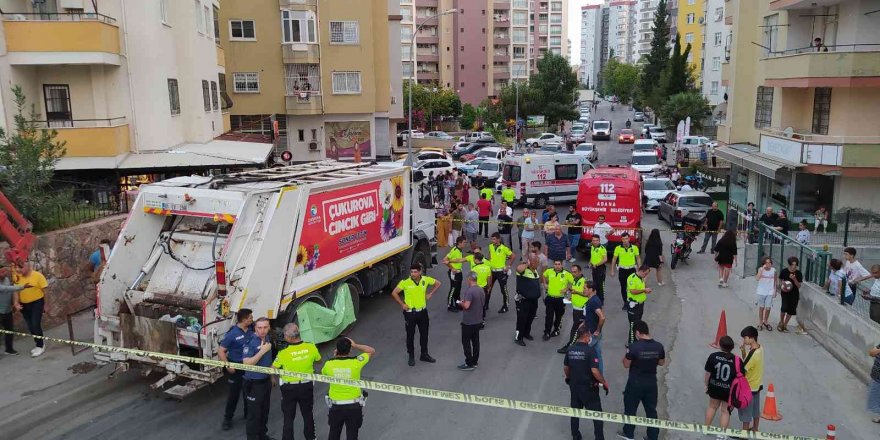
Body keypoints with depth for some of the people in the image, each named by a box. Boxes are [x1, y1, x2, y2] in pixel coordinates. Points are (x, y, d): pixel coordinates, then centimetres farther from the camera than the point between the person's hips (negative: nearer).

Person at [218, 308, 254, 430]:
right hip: (236, 367, -5)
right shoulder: (232, 333, -19)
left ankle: (248, 414, 33)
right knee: (234, 393, 4)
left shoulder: (250, 331, -4)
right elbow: (221, 351, -17)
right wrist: (228, 366, -21)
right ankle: (227, 418, 19)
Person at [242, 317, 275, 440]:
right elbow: (246, 363, -30)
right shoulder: (250, 342, -21)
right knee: (254, 413, 2)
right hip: (254, 383, -7)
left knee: (265, 411, 20)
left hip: (266, 381, 8)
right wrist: (262, 351, -31)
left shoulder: (267, 339, 3)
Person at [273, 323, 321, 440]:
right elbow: (318, 360, 5)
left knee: (288, 417, 13)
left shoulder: (283, 353, -23)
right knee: (308, 414, 22)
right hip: (307, 386, 3)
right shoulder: (311, 347, -15)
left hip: (289, 388, -3)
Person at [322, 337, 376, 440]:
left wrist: (334, 358, 11)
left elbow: (323, 373, 12)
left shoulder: (329, 364, -14)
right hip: (354, 406, -1)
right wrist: (355, 345, -1)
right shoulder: (356, 362, -18)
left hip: (335, 405, 1)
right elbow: (372, 351, -1)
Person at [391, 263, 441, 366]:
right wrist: (402, 304, -10)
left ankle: (424, 355, 32)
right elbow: (394, 293, -9)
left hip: (422, 311, 3)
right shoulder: (405, 282, -18)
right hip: (410, 313, -3)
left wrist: (430, 294, 3)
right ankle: (411, 357, 24)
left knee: (424, 334, 14)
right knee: (410, 335, 8)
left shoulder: (426, 280, -9)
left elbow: (437, 283, 9)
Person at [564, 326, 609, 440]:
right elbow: (595, 371, -23)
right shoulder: (590, 350, -20)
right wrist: (604, 382, -9)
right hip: (588, 387, -6)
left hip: (574, 385, 6)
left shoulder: (570, 350, -1)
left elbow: (565, 368, 8)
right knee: (596, 413, 7)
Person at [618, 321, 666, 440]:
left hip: (635, 383, -4)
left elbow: (626, 365, -11)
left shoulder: (634, 347, -22)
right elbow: (662, 363, 7)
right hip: (651, 383, 4)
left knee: (630, 408, 16)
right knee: (651, 410, 17)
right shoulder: (659, 346, -10)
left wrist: (627, 355, 6)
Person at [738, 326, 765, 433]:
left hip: (749, 387, -9)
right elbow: (747, 363, 5)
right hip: (757, 384, 9)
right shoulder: (759, 348, -4)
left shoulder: (753, 354, -31)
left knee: (746, 412, 8)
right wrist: (743, 351, -10)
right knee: (755, 409, 23)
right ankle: (755, 429, 39)